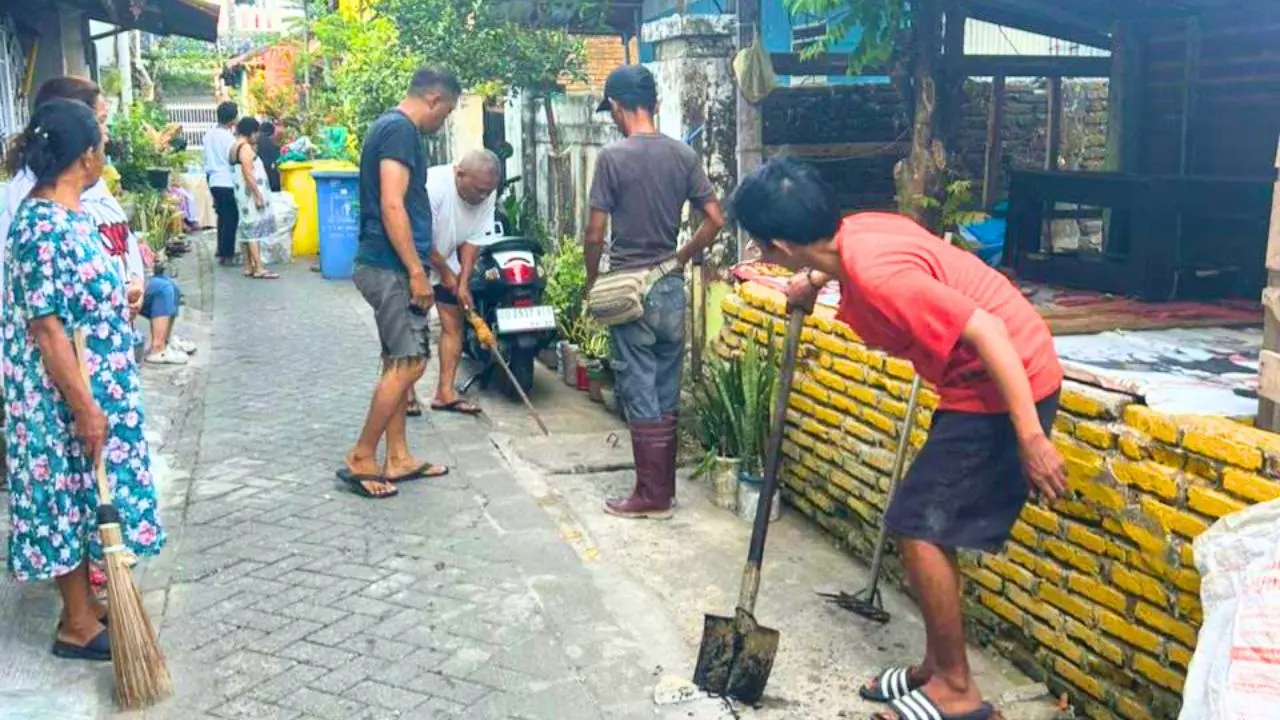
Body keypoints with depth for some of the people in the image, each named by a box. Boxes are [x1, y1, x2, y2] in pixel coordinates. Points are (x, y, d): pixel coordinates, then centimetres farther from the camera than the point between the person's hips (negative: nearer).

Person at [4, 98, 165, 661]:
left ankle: (85, 602, 32)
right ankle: (78, 626, 17)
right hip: (66, 397, -9)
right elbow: (47, 328, -24)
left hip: (92, 387, 9)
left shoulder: (66, 213, 5)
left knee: (84, 498, 18)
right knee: (72, 498, 3)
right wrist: (85, 409, -22)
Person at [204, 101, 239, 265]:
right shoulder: (228, 137, -14)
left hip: (214, 182, 8)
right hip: (228, 183, -8)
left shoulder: (209, 134, 8)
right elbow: (233, 161, -14)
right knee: (231, 219, -1)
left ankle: (222, 251, 20)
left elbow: (207, 159, 14)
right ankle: (227, 254, 0)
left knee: (223, 217, 16)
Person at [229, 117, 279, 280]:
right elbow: (248, 174, -22)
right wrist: (258, 195, -22)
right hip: (251, 192, -10)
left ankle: (249, 267, 14)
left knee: (248, 228, 11)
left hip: (243, 193, 10)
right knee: (255, 228, -11)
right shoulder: (245, 147, -15)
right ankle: (259, 268, -14)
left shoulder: (234, 147, 14)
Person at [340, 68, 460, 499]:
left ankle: (398, 458, 18)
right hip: (391, 268, -11)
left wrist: (441, 267, 27)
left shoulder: (391, 128, 19)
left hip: (388, 267, 11)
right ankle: (360, 460, -2)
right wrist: (417, 271, -21)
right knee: (409, 363, -8)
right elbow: (392, 206, -22)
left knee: (399, 363, 12)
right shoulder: (401, 130, -13)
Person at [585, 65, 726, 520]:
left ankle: (652, 497, 8)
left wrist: (592, 281, 4)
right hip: (671, 289, 5)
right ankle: (665, 486, 23)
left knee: (640, 395, 2)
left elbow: (595, 234, -12)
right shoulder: (683, 155, 2)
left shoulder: (613, 158, -12)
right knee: (667, 394, 13)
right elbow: (715, 220, 2)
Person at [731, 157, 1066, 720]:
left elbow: (986, 331, -28)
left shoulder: (874, 271, -27)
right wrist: (815, 280, 24)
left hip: (1009, 385, -10)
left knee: (917, 527, -7)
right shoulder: (855, 231, 1)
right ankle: (937, 667, 25)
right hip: (978, 384, 10)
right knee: (928, 526, 13)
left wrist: (1031, 440, -27)